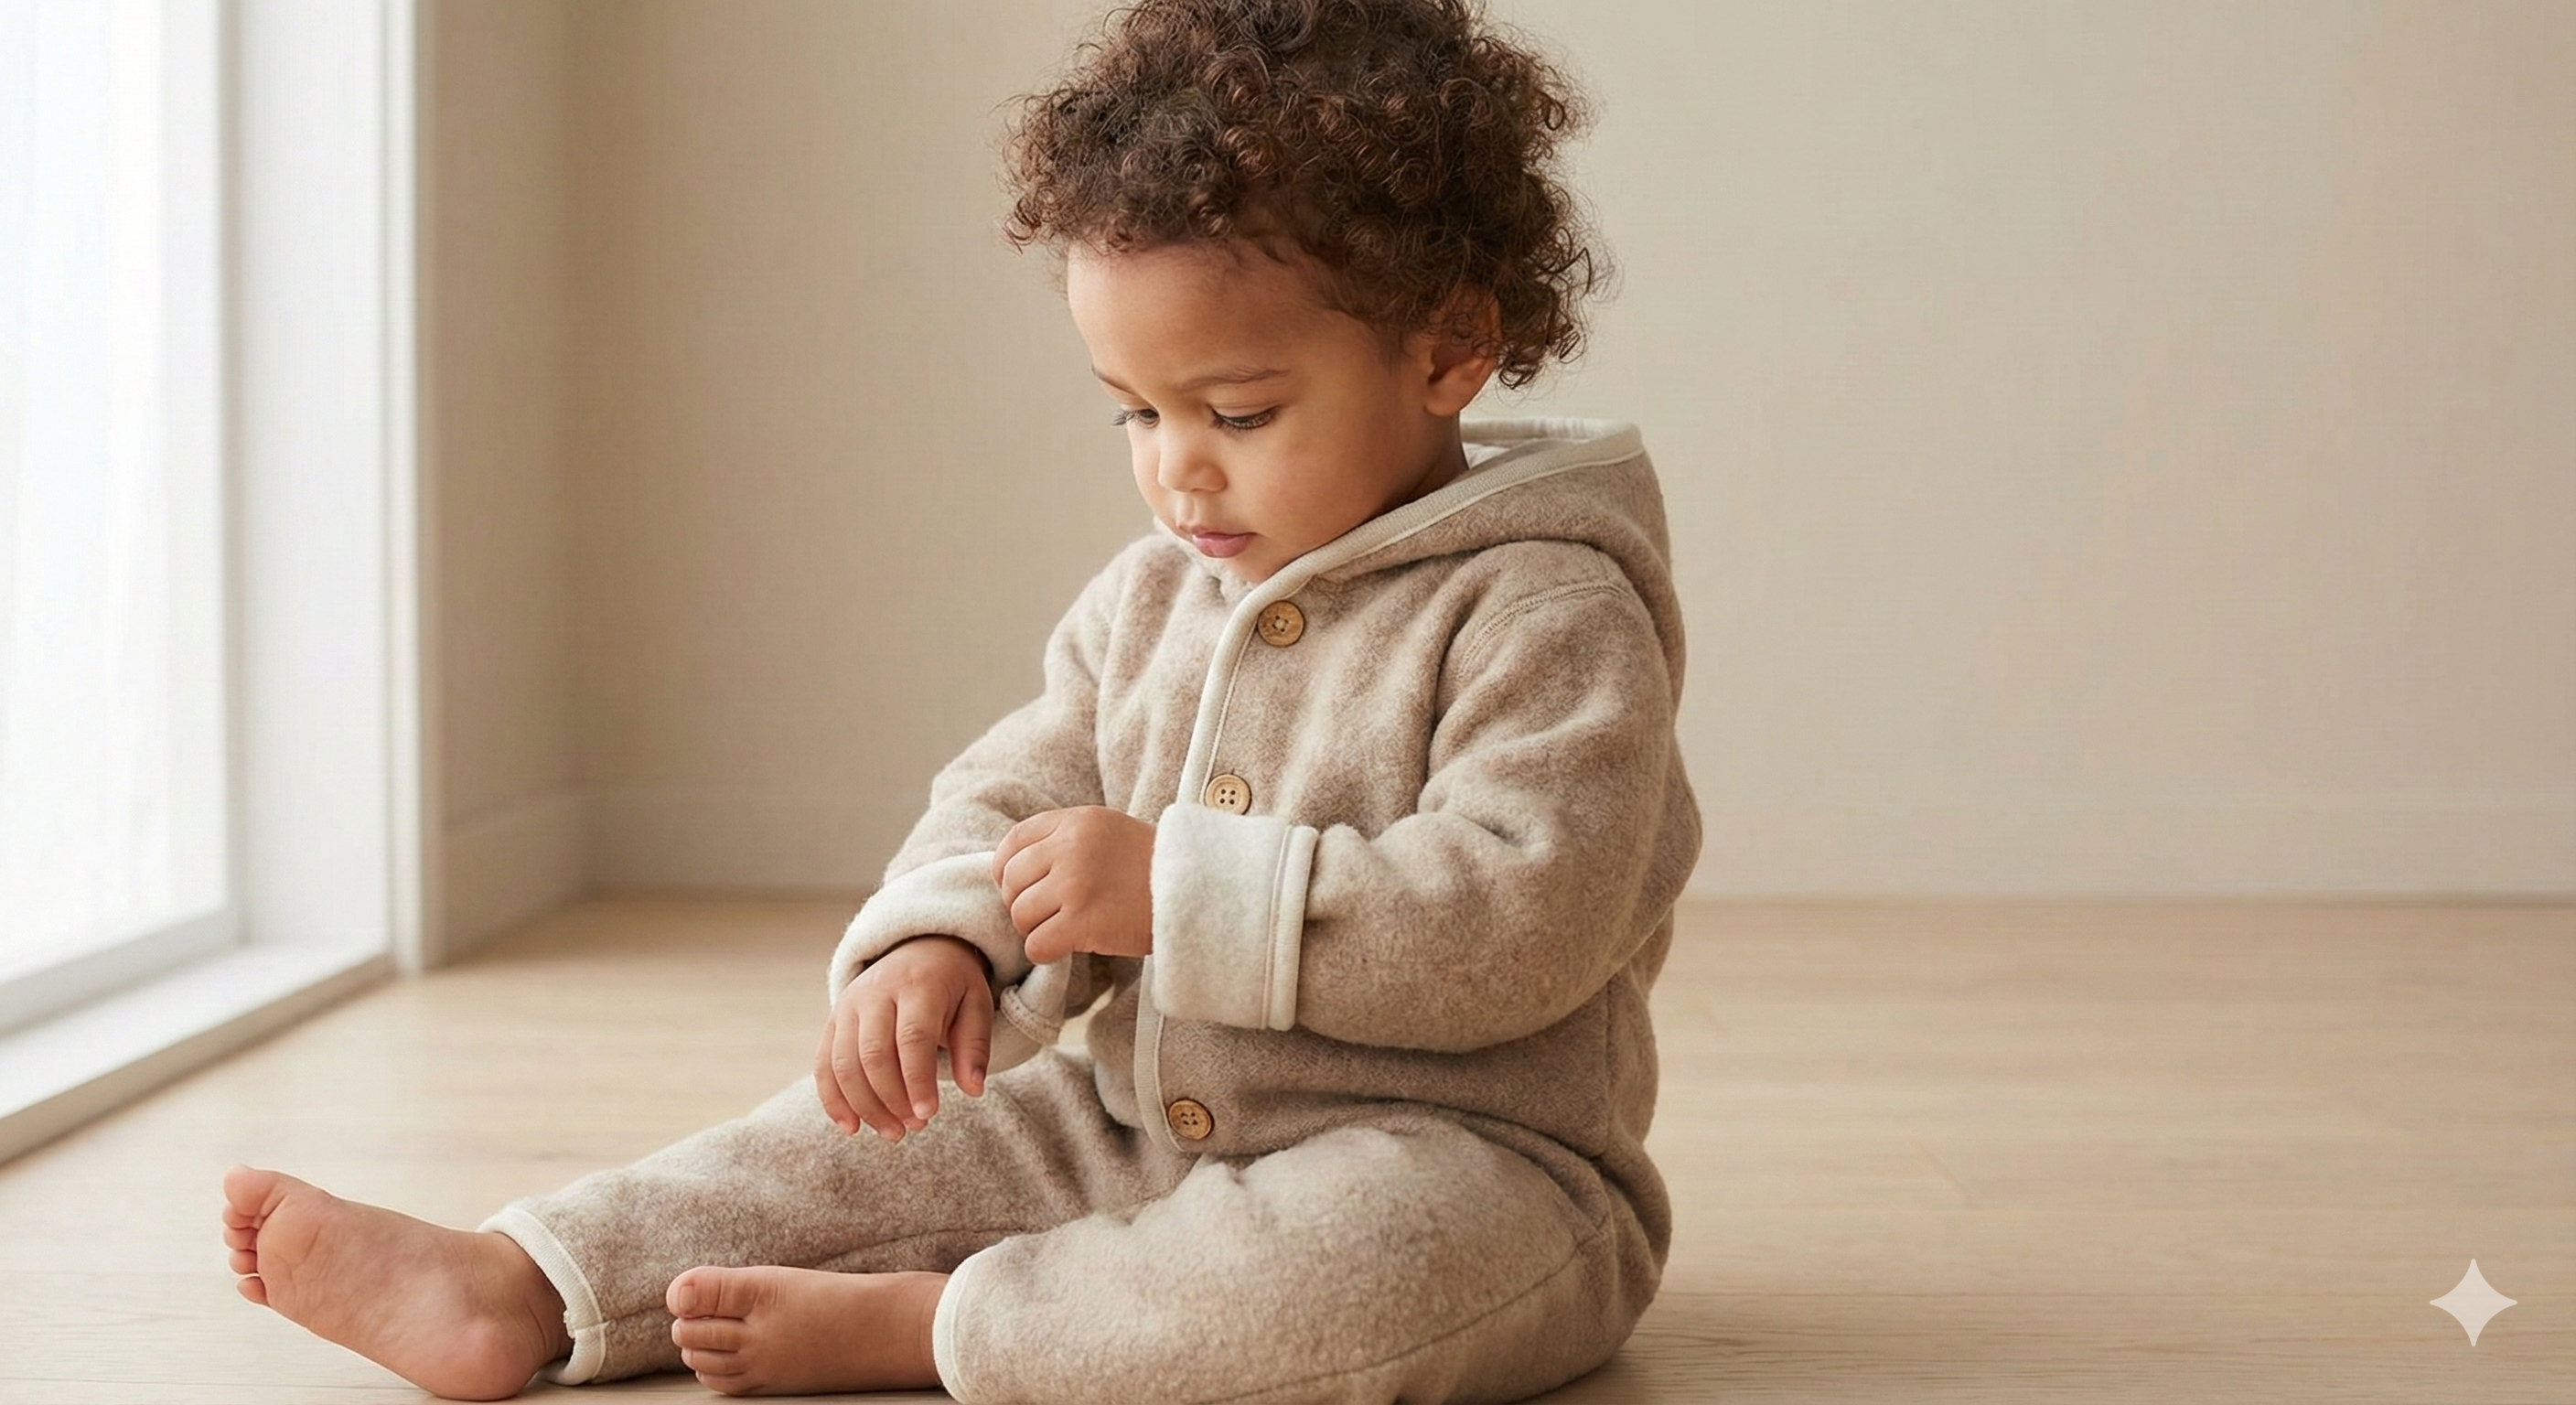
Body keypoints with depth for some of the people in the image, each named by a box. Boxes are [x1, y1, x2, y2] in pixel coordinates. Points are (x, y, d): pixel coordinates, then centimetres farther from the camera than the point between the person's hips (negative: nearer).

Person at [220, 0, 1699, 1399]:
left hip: (1461, 1164, -7)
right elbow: (1012, 800, 11)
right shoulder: (1150, 599, 9)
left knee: (1373, 1248, -38)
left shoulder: (1547, 614, -15)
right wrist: (939, 940, -13)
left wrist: (1181, 888, -27)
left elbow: (1527, 915, -25)